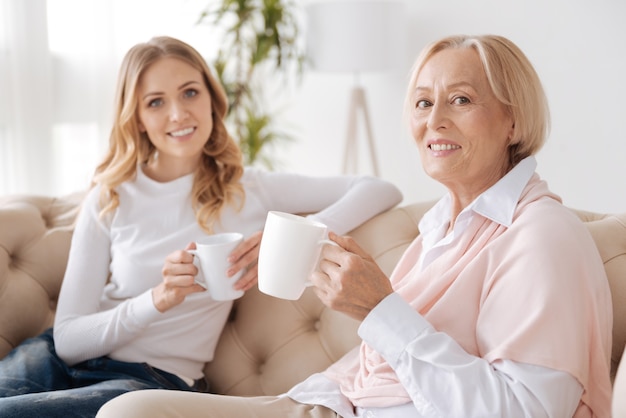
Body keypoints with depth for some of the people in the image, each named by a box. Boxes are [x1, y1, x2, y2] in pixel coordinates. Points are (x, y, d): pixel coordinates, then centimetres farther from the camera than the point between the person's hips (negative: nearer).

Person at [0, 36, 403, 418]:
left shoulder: (249, 190, 1)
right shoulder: (109, 201, 2)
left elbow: (381, 190, -4)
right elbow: (67, 338, -5)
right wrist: (158, 300, -23)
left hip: (157, 377, -2)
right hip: (70, 362, 3)